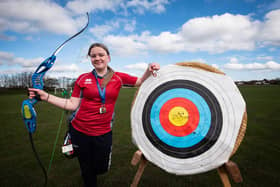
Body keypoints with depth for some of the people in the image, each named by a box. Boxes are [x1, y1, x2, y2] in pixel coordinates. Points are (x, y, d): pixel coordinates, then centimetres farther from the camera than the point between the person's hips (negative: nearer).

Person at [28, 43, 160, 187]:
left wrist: (149, 71, -14)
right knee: (87, 170, 17)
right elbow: (72, 104, -3)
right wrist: (46, 97, -8)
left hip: (103, 132, 0)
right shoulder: (83, 79, -2)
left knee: (102, 168, 15)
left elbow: (140, 82, 5)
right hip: (80, 131, 0)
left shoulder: (118, 77, -2)